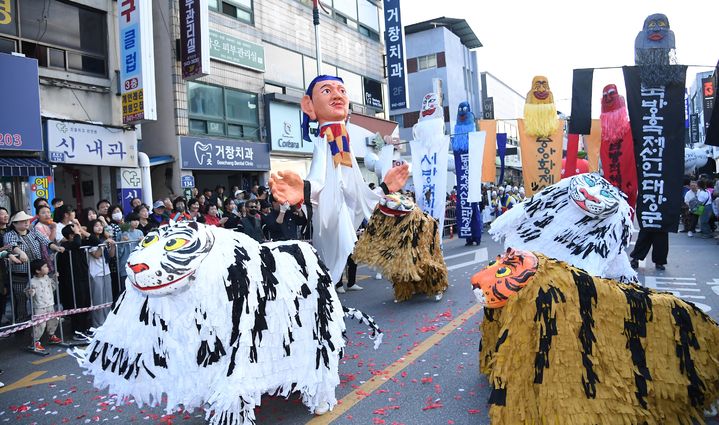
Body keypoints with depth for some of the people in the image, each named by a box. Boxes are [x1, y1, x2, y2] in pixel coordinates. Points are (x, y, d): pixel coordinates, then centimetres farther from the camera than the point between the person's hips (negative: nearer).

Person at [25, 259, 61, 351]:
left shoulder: (47, 278, 5)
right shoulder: (33, 282, -15)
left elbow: (53, 287, 18)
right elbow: (28, 293, -10)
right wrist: (30, 292, -31)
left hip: (50, 306, 7)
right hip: (39, 308, -7)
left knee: (53, 322, 18)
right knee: (40, 324, -7)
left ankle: (51, 336, 37)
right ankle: (35, 342, 6)